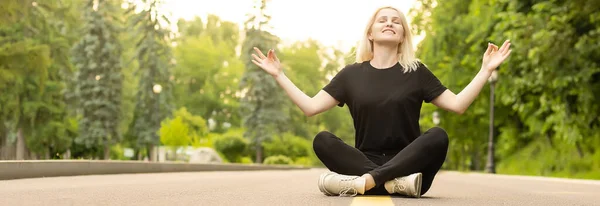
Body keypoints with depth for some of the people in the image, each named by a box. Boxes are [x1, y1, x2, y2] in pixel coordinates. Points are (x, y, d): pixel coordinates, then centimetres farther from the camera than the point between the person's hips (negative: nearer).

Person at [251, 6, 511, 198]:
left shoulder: (416, 72, 9)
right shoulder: (352, 74, 10)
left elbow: (458, 104, 4)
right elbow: (310, 107, 7)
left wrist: (486, 69, -3)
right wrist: (278, 74, 5)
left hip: (408, 163, 0)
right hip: (367, 160, 0)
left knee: (438, 136, -30)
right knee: (322, 140, -25)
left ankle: (365, 182, -41)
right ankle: (395, 183, -37)